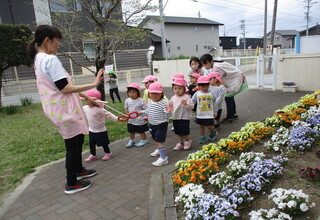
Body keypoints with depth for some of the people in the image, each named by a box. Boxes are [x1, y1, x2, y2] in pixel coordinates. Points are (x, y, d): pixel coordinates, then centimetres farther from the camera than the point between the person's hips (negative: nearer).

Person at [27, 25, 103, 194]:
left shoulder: (39, 60, 13)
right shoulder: (51, 60, -19)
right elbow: (65, 88, -24)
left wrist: (84, 96, 17)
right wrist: (93, 84, -22)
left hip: (61, 109, 10)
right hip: (64, 110, -10)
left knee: (77, 139, 22)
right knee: (73, 144, 2)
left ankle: (78, 170, 40)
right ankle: (72, 184, 16)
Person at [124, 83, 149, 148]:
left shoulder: (141, 101, -17)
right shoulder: (127, 100, -2)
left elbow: (145, 109, -13)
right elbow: (126, 108, 11)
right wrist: (128, 115, 0)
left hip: (140, 120, -5)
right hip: (131, 120, 5)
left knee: (141, 131, 11)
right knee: (131, 131, 19)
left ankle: (144, 140, 30)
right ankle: (131, 141, 37)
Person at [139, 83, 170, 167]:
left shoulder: (164, 103, -19)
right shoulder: (150, 102, 2)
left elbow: (166, 116, -19)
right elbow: (148, 112, 18)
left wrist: (167, 111, -38)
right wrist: (141, 112, 4)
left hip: (161, 125, -7)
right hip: (152, 125, 7)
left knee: (159, 141, -8)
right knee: (156, 140, 24)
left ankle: (163, 158, 2)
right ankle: (159, 150, 51)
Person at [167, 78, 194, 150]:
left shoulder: (186, 97, -11)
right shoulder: (173, 98, 5)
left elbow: (191, 106, -14)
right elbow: (170, 106, 17)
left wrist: (186, 104, -30)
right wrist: (169, 109, -2)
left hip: (184, 118, -5)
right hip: (175, 118, 6)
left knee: (184, 132, 0)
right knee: (178, 132, 16)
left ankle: (188, 140, 27)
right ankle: (180, 143, 31)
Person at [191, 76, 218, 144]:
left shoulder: (211, 93, -2)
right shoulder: (197, 94, -1)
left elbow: (214, 103, 6)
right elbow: (192, 102, 2)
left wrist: (215, 111, 7)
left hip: (209, 114, -2)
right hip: (200, 114, 2)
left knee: (210, 126, -1)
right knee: (202, 126, 13)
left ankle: (213, 133, 29)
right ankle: (202, 137, 28)